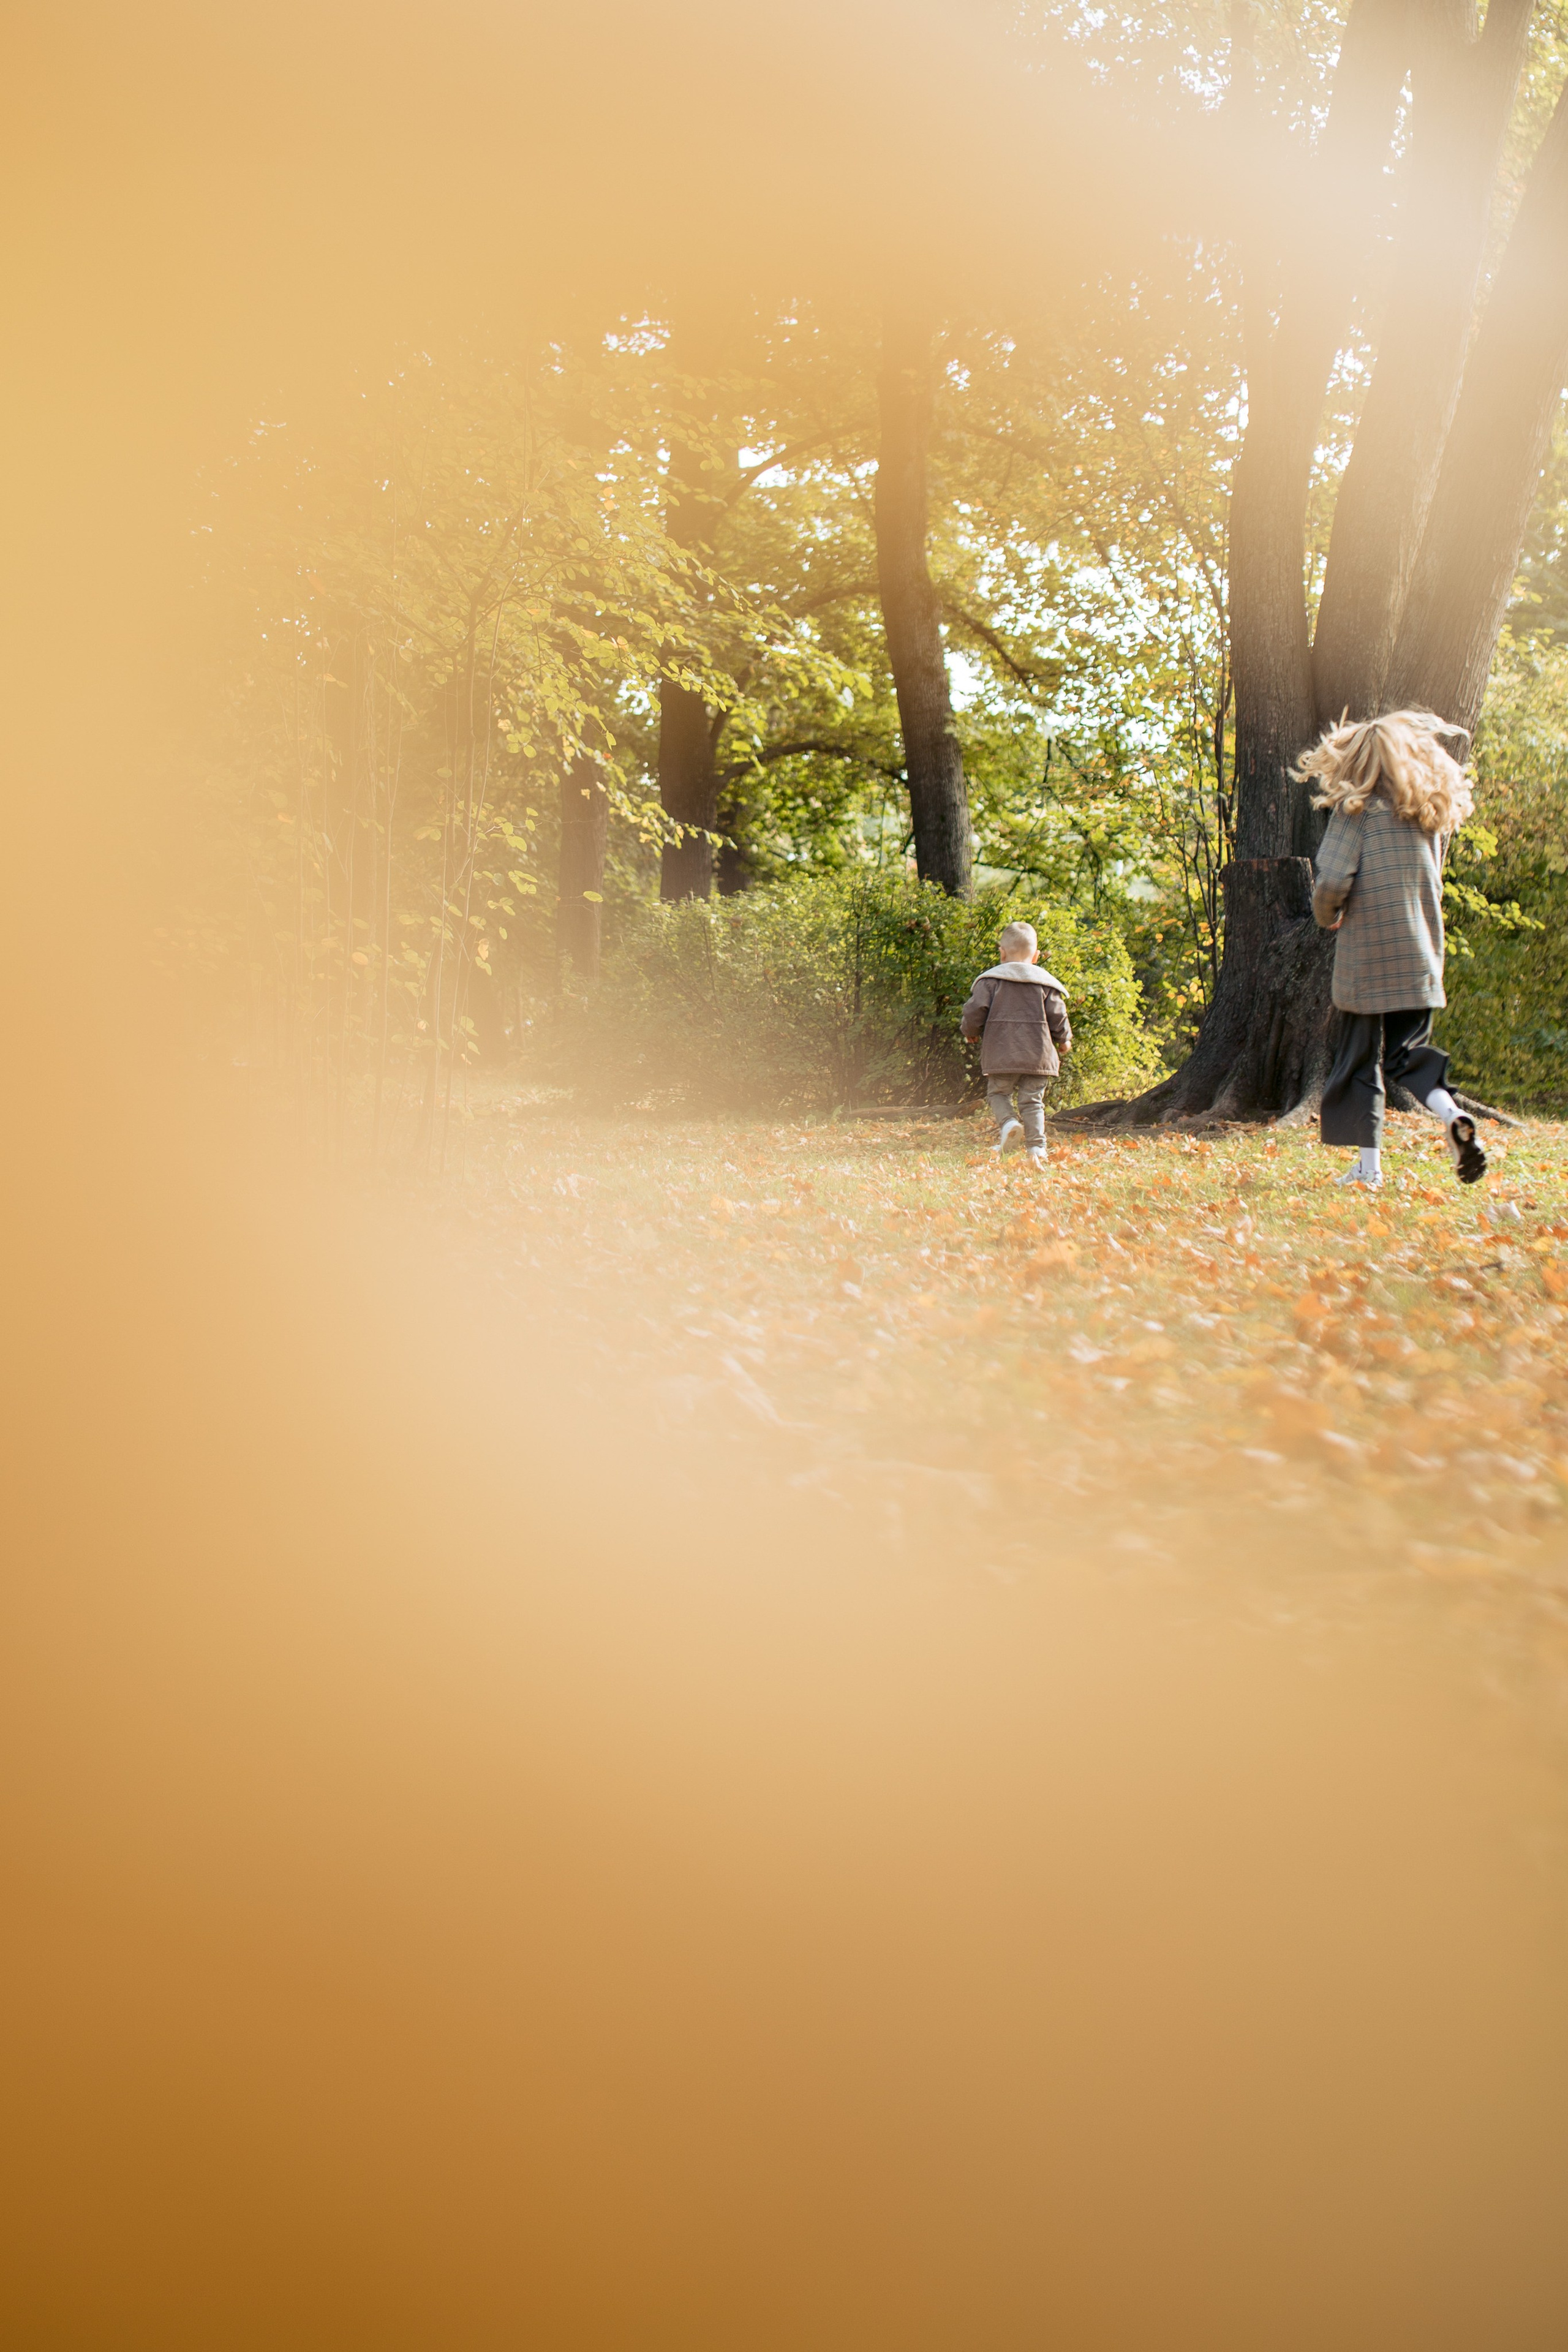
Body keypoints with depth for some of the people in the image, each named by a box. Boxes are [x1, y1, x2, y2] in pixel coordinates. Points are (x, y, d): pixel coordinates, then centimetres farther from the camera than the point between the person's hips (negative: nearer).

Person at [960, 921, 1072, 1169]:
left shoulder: (991, 980, 1)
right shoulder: (1045, 983, 7)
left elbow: (975, 1012, -5)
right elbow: (1058, 1016, 6)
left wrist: (970, 1032, 16)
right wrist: (1064, 1040, 25)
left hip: (1001, 1054, -2)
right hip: (1037, 1055, 2)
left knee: (998, 1093, 13)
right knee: (1032, 1101, 6)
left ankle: (1008, 1122, -16)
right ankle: (1036, 1147, -5)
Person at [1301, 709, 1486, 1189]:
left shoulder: (1357, 808, -8)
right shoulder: (1436, 811, 8)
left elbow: (1332, 881, -15)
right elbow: (1431, 880, 15)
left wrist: (1325, 916, 5)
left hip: (1367, 956, -4)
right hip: (1421, 956, 5)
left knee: (1360, 1057, 6)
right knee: (1408, 1051, 13)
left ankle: (1369, 1164, 4)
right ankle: (1452, 1116, -14)